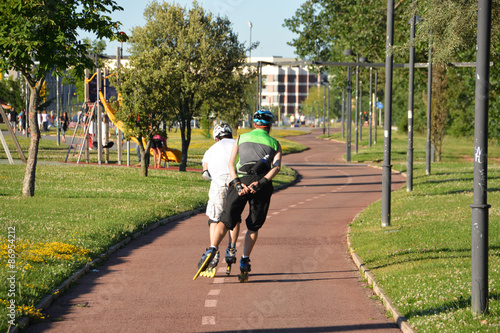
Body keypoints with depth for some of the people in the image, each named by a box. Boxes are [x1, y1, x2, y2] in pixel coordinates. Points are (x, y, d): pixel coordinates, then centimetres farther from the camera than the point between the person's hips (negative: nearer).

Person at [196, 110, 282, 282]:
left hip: (240, 182, 0)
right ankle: (244, 262, 3)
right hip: (262, 186, 0)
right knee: (254, 226, 12)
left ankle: (212, 249, -22)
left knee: (226, 220, 0)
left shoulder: (241, 138, 21)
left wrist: (237, 184, -5)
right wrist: (261, 183, -12)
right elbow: (277, 166, -2)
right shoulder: (274, 143, 18)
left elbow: (231, 163, 5)